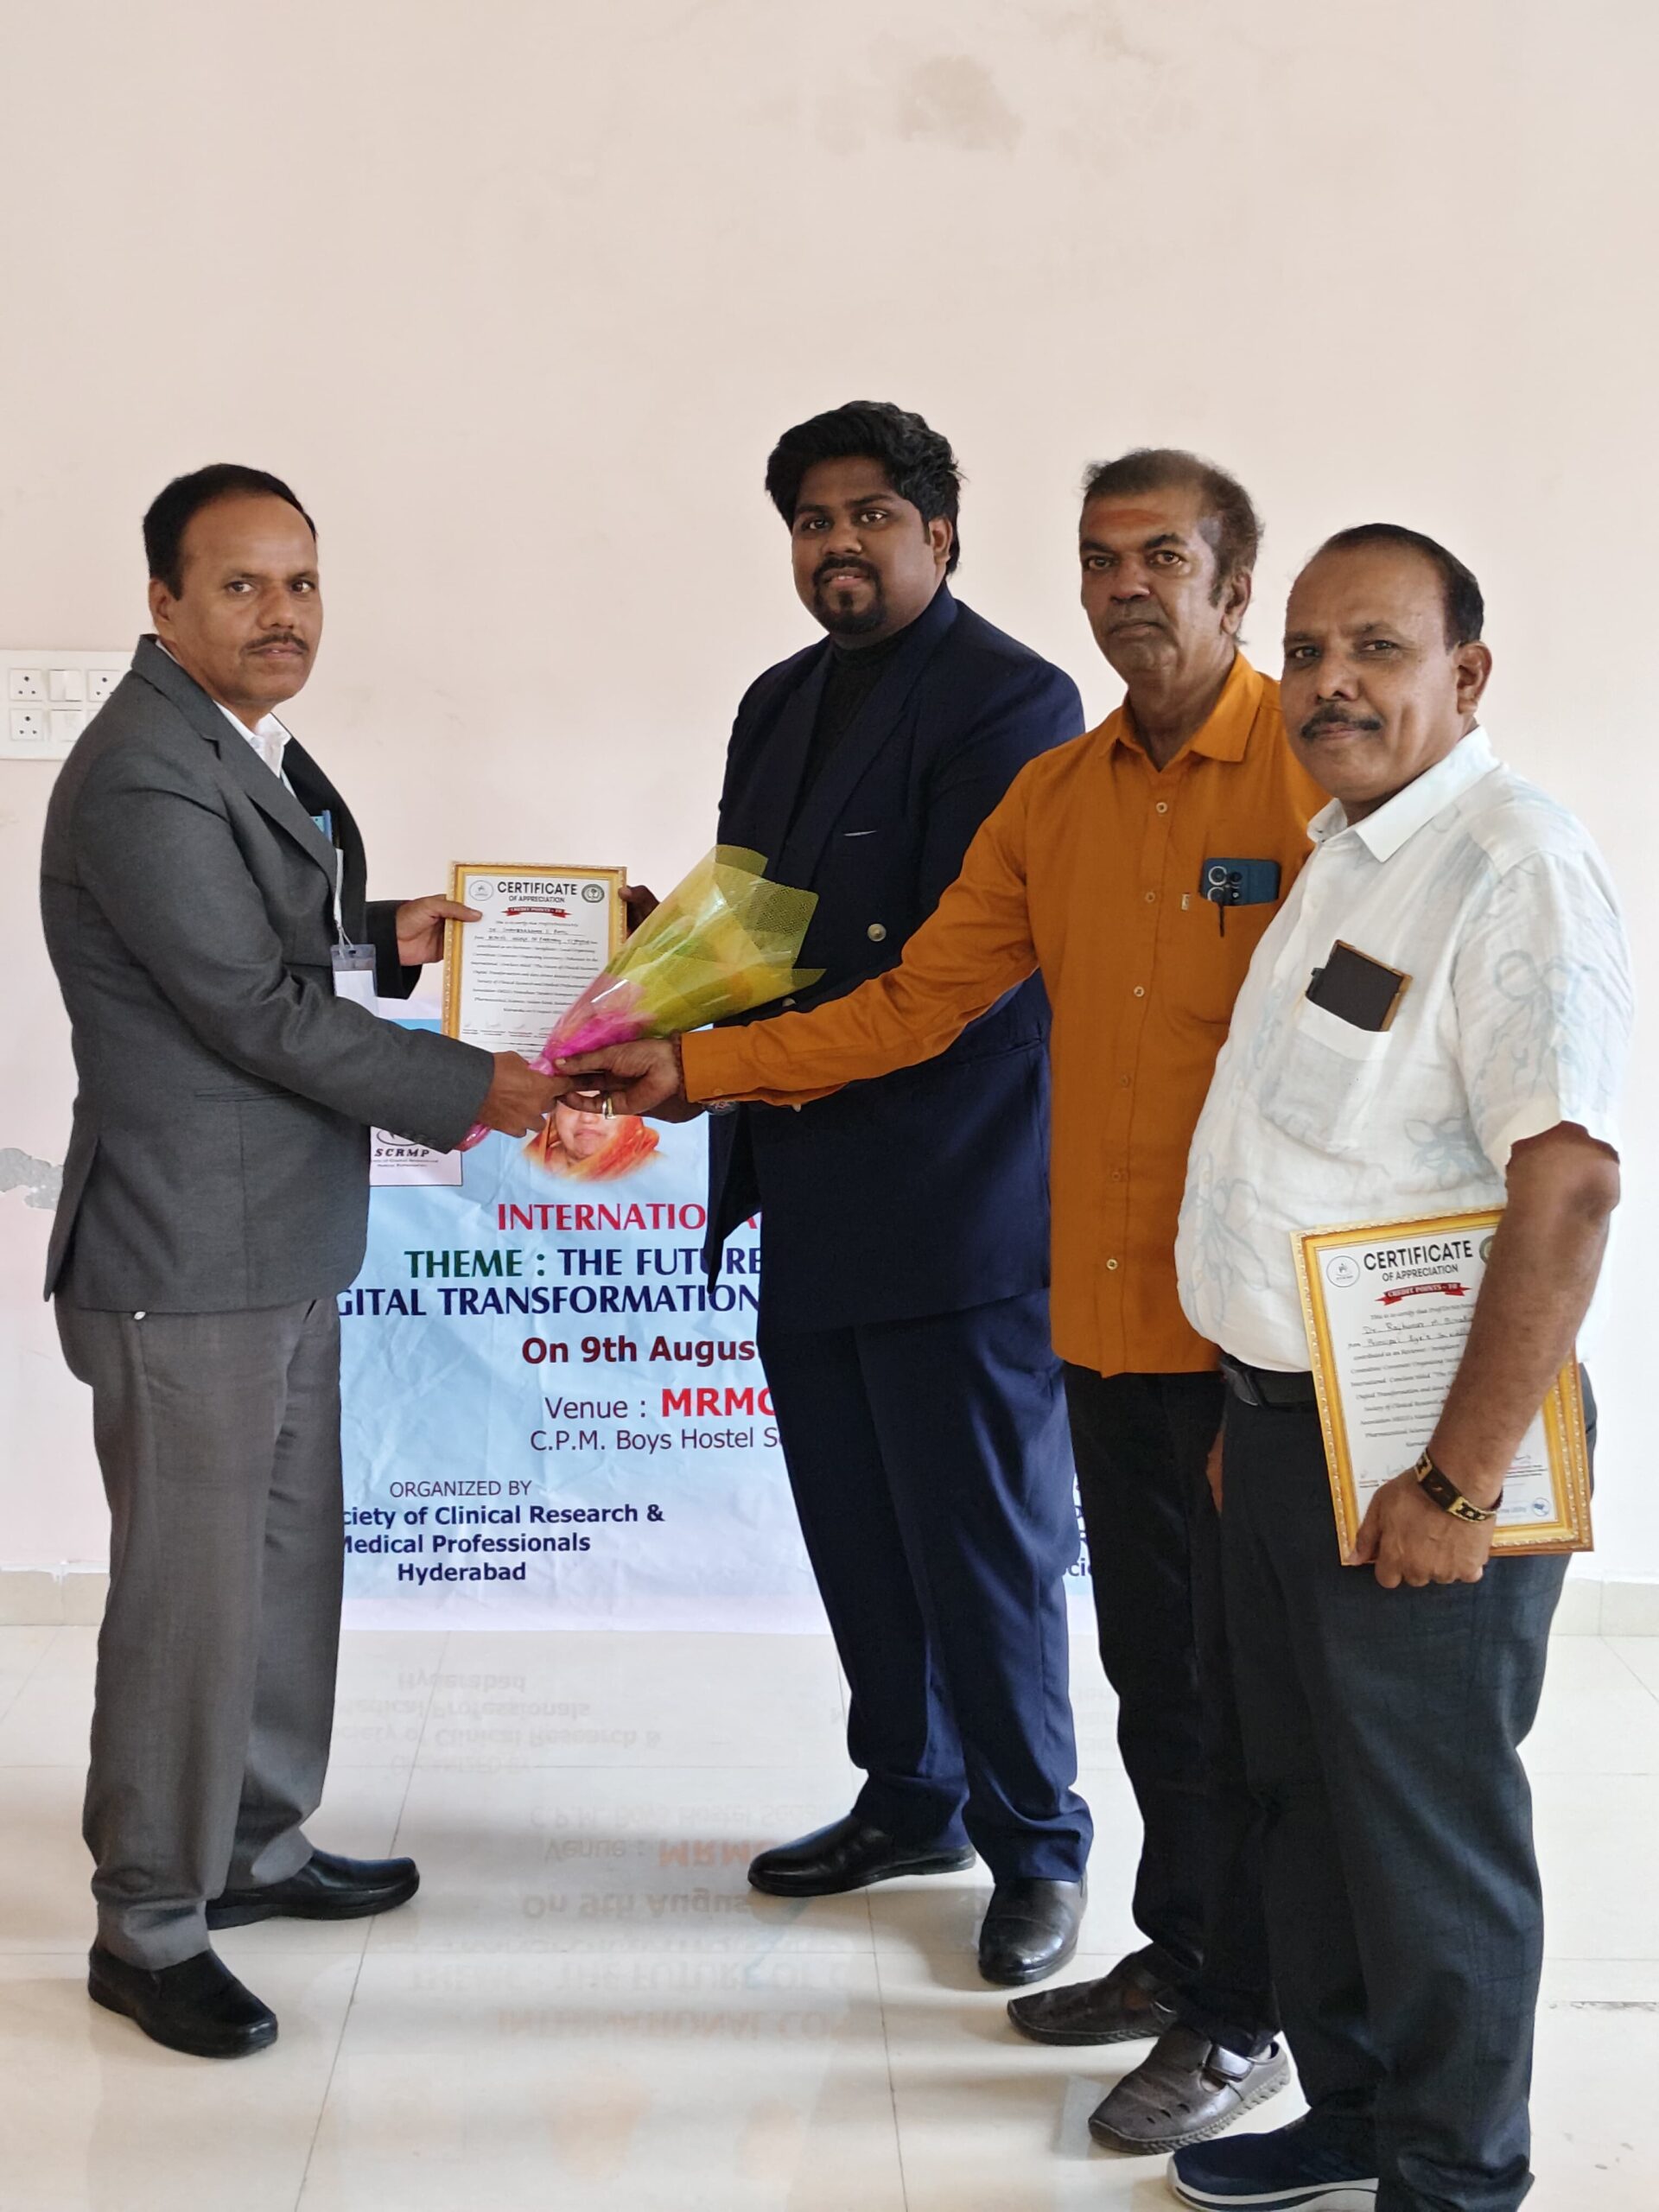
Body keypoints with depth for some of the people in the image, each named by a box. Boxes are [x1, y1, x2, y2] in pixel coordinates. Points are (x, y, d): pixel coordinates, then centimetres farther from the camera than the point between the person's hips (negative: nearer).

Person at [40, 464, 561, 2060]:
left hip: (288, 1243, 10)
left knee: (290, 1561, 18)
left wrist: (388, 939, 5)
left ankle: (255, 1844, 35)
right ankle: (147, 1927, 14)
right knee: (189, 1590, -1)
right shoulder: (140, 778, -20)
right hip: (187, 1256, -10)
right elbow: (257, 1008, -21)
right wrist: (471, 1089, -15)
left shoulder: (249, 746, 12)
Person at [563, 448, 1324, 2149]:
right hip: (1104, 1314, 6)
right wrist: (693, 1068, 5)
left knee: (1246, 1677, 4)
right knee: (1147, 1659, 17)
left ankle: (1242, 2020, 19)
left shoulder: (1316, 767, -9)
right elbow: (912, 1002, 11)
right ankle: (1175, 1947, 35)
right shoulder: (1052, 799, 10)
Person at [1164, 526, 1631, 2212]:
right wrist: (1255, 1410, 19)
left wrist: (1462, 1485, -25)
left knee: (1428, 1828, 4)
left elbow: (1566, 1188, -25)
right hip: (1287, 1419, 9)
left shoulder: (1513, 867, -17)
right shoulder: (1342, 856, 13)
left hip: (1418, 1441, -9)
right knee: (1305, 1797, 19)